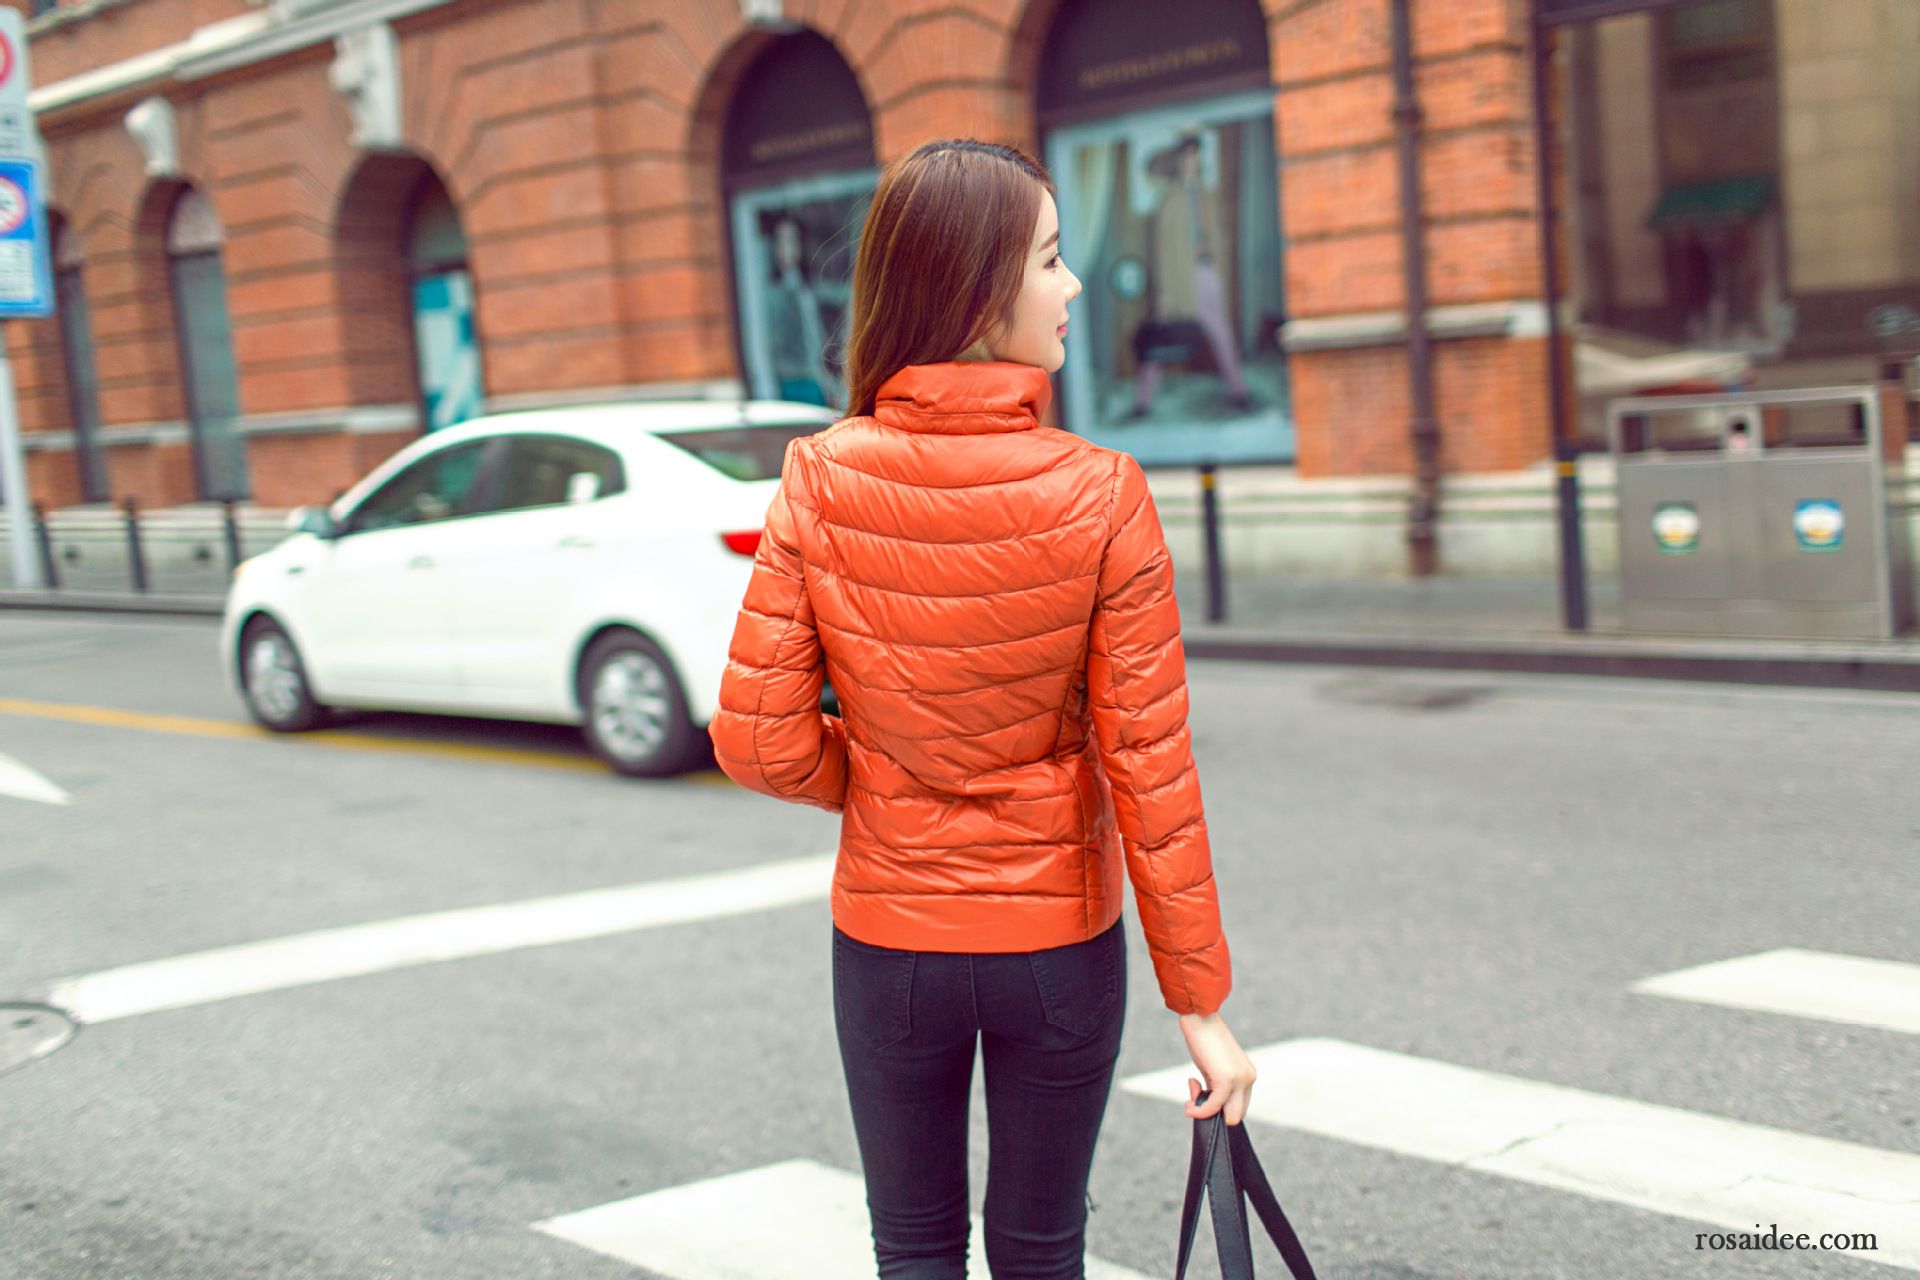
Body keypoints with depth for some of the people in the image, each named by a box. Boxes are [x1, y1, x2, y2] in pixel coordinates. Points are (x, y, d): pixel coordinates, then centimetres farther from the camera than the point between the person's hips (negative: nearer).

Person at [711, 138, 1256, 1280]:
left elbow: (761, 741, -12)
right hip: (1061, 941, -1)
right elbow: (1151, 770, -15)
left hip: (888, 938, 1)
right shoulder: (1102, 496, -17)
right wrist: (1202, 1001, -6)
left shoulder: (820, 482, -12)